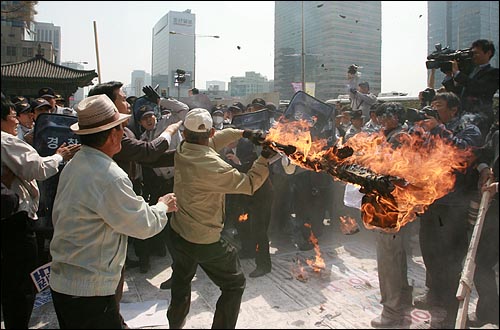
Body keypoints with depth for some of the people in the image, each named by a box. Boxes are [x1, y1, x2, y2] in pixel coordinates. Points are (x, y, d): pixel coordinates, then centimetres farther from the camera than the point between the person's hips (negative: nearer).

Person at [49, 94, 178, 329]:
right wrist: (163, 206, 2)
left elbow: (58, 218, 13)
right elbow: (145, 225, -17)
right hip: (89, 290, -9)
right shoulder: (111, 177, -25)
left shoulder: (73, 166, 4)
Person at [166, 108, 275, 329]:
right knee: (235, 284, 15)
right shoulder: (213, 166, -30)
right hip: (204, 242, -7)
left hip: (176, 233, 7)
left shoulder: (182, 150, -7)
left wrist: (243, 133, 3)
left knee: (181, 280, 31)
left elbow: (214, 140, 9)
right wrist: (265, 158, -9)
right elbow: (249, 184, -19)